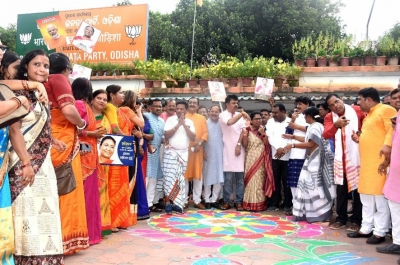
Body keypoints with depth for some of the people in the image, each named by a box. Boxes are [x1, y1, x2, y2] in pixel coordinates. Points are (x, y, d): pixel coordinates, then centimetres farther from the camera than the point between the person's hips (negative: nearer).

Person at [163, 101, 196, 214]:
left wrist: (184, 125, -8)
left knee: (180, 178, 2)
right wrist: (178, 125, -11)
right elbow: (166, 135, -9)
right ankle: (168, 202, -9)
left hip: (184, 153, 3)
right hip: (171, 152, -3)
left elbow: (193, 138, -1)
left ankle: (176, 203, 5)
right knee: (171, 177, -11)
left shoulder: (189, 122, 9)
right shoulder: (170, 119, 1)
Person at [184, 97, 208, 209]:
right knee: (184, 174, 0)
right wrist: (189, 142, -15)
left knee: (198, 174, 4)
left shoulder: (202, 118, 15)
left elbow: (205, 132, 6)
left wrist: (199, 144, -10)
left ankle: (197, 200, 12)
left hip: (198, 149, 3)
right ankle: (184, 200, 8)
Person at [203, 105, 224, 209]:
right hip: (208, 154, -1)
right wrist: (203, 151, -8)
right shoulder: (205, 123, 1)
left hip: (219, 155, 2)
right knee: (207, 177, 3)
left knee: (219, 177, 2)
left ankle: (214, 199, 12)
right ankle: (207, 200, 11)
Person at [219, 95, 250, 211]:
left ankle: (239, 202, 9)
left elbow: (243, 131, 3)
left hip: (239, 148, 3)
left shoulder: (240, 116, 10)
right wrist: (241, 114, -25)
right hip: (228, 149, -3)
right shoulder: (223, 115, -1)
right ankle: (226, 201, 6)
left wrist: (239, 145, -6)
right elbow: (229, 122, -23)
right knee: (228, 177, -1)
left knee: (240, 177, 4)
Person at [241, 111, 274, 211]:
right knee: (251, 180, -2)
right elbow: (244, 145, -3)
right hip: (251, 159, -1)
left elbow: (267, 144, -1)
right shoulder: (247, 130, 0)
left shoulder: (263, 130, 5)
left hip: (261, 159, 1)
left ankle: (259, 203, 8)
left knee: (260, 180, 2)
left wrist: (263, 134, -15)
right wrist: (244, 136, -21)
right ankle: (250, 204, 2)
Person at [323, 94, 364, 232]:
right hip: (340, 158, 3)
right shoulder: (329, 117, 0)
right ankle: (341, 218, 21)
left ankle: (356, 220, 12)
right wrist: (336, 125, -32)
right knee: (341, 189, 11)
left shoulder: (357, 110, -4)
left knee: (357, 188, 3)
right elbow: (326, 135, -16)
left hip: (356, 157, -2)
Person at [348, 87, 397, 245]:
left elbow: (393, 129, -19)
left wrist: (387, 145, -33)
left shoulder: (386, 110, -5)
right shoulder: (369, 115, 24)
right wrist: (359, 139, 14)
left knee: (380, 197, -5)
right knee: (367, 198, 13)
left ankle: (380, 232, 2)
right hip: (367, 162, 10)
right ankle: (366, 229, 21)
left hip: (381, 161, -10)